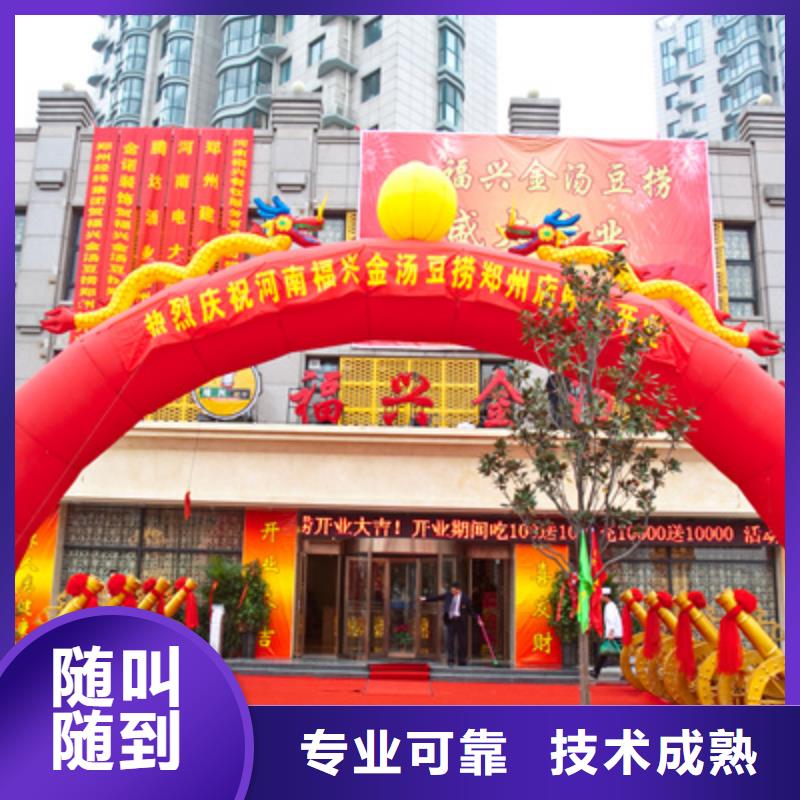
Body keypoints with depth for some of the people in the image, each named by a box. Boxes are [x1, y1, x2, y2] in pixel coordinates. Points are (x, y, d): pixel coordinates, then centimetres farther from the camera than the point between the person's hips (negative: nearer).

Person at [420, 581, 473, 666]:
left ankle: (462, 661, 14)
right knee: (450, 640, -5)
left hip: (460, 621, -2)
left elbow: (470, 611, 1)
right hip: (450, 621, 2)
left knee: (461, 641, 3)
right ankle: (450, 660, -2)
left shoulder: (465, 598, -4)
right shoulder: (448, 595, 6)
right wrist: (426, 599, 9)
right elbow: (437, 597, 12)